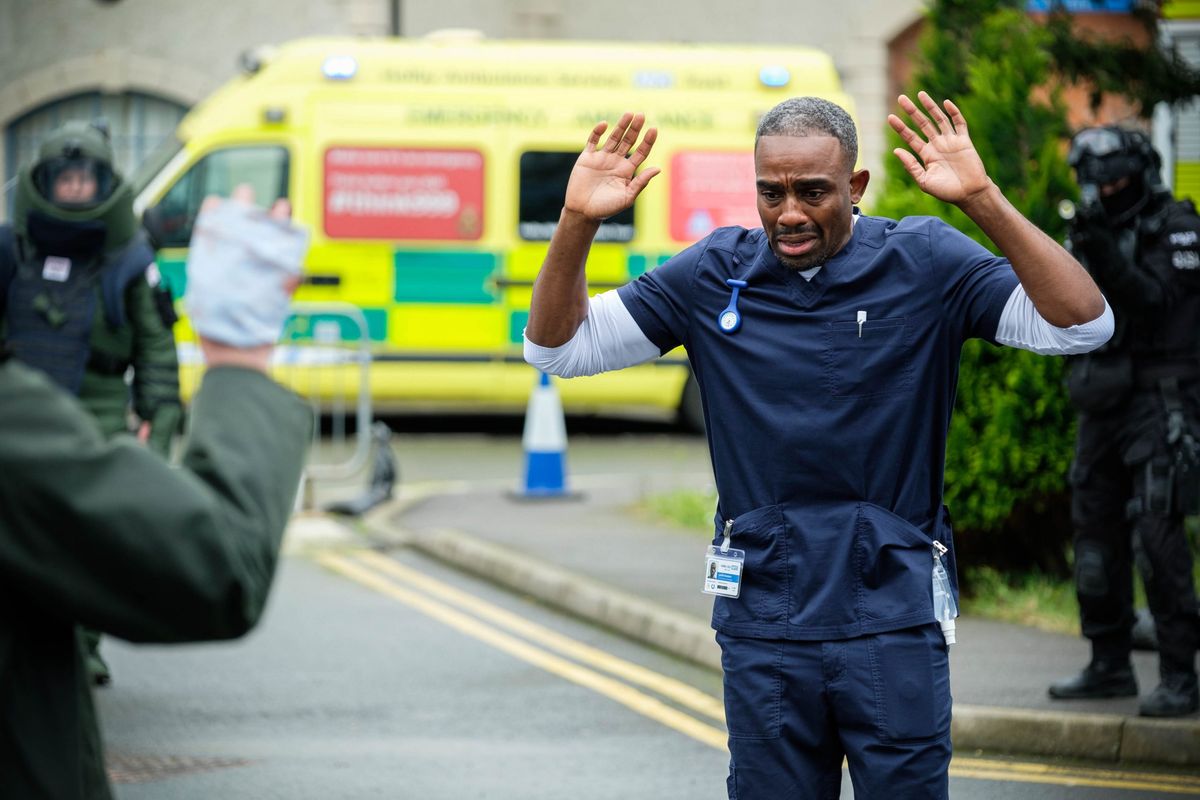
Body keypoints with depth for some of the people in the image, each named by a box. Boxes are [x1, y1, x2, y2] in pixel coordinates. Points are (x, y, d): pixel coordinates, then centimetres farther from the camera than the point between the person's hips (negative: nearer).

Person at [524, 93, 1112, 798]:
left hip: (895, 618, -2)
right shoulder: (712, 276, 3)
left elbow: (1083, 326, -15)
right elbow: (558, 347, 6)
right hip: (763, 627, 2)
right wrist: (578, 223, -11)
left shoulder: (926, 264, -4)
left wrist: (984, 201, -26)